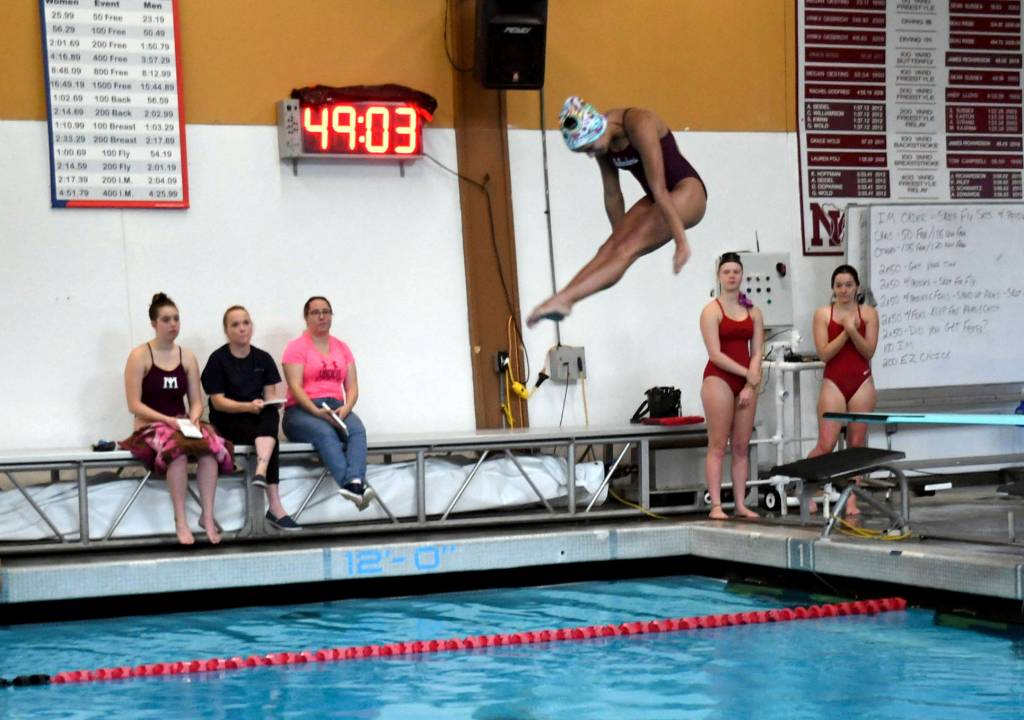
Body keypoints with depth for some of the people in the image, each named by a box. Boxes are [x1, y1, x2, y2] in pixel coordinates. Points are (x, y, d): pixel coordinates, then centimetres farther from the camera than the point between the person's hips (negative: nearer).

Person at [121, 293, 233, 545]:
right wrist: (167, 420, -18)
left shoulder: (187, 357, 12)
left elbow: (196, 402, 11)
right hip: (151, 427, -4)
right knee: (176, 446, -39)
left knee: (211, 444, -31)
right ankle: (180, 521, -35)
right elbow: (134, 405, -7)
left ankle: (208, 516, -31)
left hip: (182, 425, 4)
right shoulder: (140, 356, -1)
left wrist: (193, 419, -11)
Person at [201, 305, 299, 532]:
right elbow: (218, 401, -9)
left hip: (260, 420, 4)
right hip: (227, 422, -4)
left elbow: (271, 395, 4)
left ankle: (261, 471, -53)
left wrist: (272, 407, -20)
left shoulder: (263, 358, 9)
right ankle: (275, 507, -39)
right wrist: (248, 406, -25)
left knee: (272, 413, -34)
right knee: (271, 440, -32)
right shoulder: (218, 359, -4)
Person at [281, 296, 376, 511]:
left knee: (357, 429, -31)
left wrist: (345, 408, -10)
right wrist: (317, 411, -23)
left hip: (336, 409, 4)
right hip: (302, 411, -4)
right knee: (325, 433, -37)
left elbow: (352, 387, 12)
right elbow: (295, 387, -8)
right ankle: (349, 484, -58)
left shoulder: (342, 348, 19)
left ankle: (356, 483, -55)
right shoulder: (297, 347, 4)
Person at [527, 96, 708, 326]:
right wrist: (620, 236, 14)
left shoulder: (639, 125, -26)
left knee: (627, 250, -24)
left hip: (687, 191, -8)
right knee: (610, 248, -14)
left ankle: (563, 299, -37)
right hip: (656, 200, 8)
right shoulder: (602, 139, -2)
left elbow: (659, 189, -27)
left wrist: (681, 240, -27)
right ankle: (564, 298, -28)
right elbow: (612, 194, 7)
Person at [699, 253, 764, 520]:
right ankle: (716, 505, -6)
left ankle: (741, 504, 8)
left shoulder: (753, 312, 11)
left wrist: (750, 385, -7)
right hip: (718, 378, -5)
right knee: (718, 446, -5)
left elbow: (756, 353, 5)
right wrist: (748, 374, -12)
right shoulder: (712, 311, -3)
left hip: (747, 381, 5)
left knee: (741, 447, 6)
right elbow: (715, 354, -11)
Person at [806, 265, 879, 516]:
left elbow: (869, 351, -3)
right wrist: (844, 331, -15)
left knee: (857, 444, 2)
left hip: (861, 383, 1)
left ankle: (851, 499, 7)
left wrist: (853, 331, -17)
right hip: (834, 383, -1)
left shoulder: (868, 313, 4)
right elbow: (824, 353, -6)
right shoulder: (823, 314, 1)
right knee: (826, 444, -7)